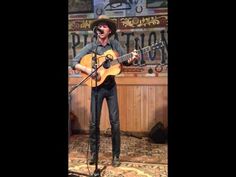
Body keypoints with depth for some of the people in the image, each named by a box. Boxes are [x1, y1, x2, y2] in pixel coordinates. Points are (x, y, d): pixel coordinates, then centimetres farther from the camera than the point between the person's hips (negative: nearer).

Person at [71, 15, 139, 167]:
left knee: (115, 121, 2)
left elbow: (125, 61, 2)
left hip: (111, 87, 1)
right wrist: (87, 69, -25)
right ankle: (94, 153, 20)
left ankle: (116, 155, 14)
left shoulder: (115, 44, 1)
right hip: (97, 87, -1)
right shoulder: (90, 47, -4)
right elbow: (74, 63, -8)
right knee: (94, 122, 3)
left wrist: (133, 58, -20)